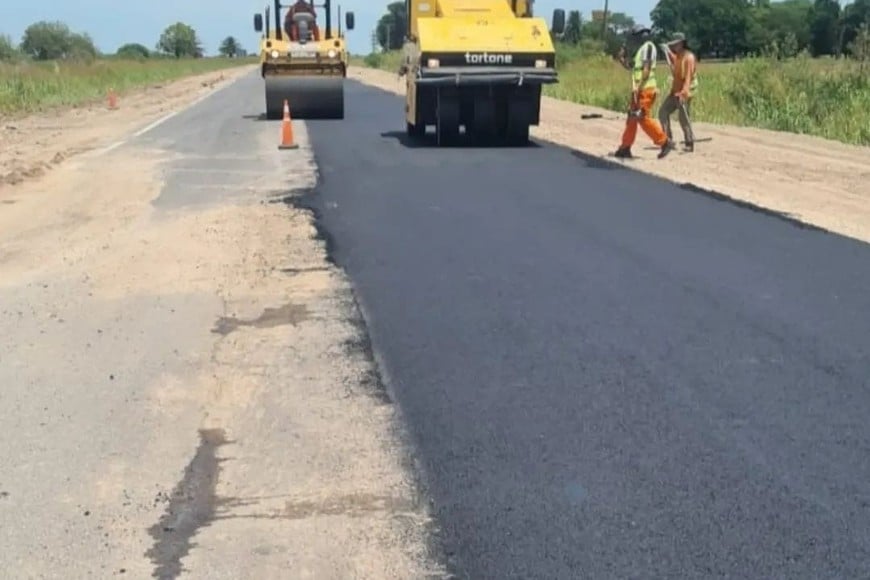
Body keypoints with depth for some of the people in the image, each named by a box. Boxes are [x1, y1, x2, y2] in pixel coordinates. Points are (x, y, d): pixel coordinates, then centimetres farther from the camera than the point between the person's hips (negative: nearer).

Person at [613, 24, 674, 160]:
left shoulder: (648, 46, -8)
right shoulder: (642, 49, 22)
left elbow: (647, 68, -18)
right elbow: (631, 67, 30)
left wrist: (639, 86, -24)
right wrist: (622, 59, 13)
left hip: (645, 89, -10)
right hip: (639, 89, 10)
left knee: (644, 118, -13)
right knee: (632, 118, 10)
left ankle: (665, 142, -9)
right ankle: (625, 148, 14)